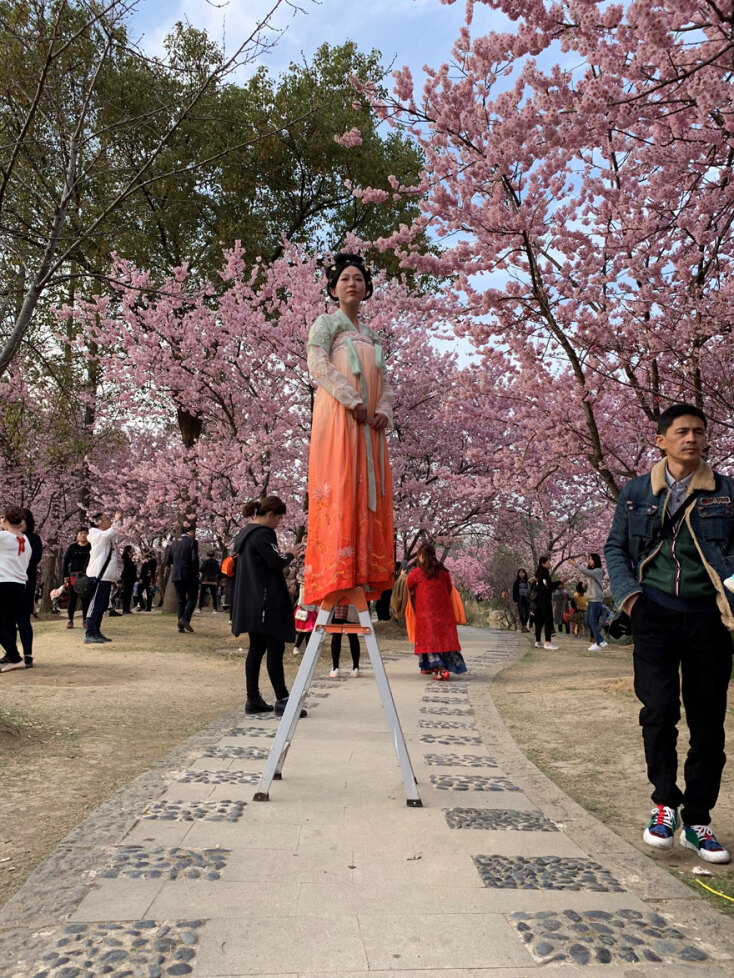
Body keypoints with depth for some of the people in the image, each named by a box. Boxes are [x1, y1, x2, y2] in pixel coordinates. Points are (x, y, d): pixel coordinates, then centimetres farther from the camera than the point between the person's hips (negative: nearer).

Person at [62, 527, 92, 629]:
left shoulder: (91, 547, 5)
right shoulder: (72, 547, 6)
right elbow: (65, 561, 6)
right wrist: (65, 576, -2)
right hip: (73, 576, 0)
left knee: (86, 598, 2)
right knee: (72, 598, 3)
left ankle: (85, 620, 10)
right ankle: (70, 619, 11)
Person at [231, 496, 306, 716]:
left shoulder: (245, 533, 16)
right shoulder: (262, 534, -14)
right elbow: (276, 562, -19)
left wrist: (285, 554, 14)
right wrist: (290, 554, -1)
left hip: (250, 602, 10)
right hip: (266, 601, -10)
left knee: (256, 649, 12)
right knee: (275, 648, -7)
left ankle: (253, 700, 15)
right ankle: (282, 701, -5)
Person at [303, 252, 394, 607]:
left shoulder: (371, 335, 28)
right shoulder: (326, 322, 11)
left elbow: (385, 381, 20)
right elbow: (317, 364, -6)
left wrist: (383, 410, -2)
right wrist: (352, 400, -17)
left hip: (369, 422, 6)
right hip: (337, 414, -6)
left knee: (368, 491, -2)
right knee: (339, 487, -16)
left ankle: (362, 576, -2)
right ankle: (335, 576, -20)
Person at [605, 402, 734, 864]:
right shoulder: (637, 491, 6)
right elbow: (615, 547, 11)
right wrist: (628, 592, -4)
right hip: (655, 613, -1)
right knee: (660, 709, -12)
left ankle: (697, 822, 24)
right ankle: (666, 803, 13)